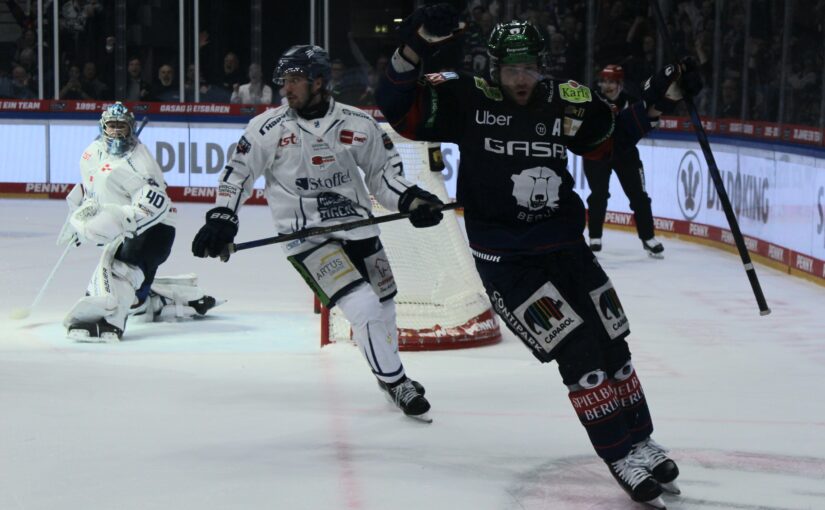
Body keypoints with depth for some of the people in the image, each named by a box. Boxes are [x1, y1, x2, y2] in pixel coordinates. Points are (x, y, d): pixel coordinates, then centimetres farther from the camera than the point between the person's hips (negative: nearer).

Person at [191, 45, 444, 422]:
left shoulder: (358, 125, -4)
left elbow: (383, 170, 7)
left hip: (357, 227, 4)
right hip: (306, 236, -4)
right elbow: (238, 173, -1)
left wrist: (411, 199, -8)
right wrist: (221, 219, -11)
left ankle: (390, 372, 43)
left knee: (384, 306, 16)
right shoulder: (269, 128, -9)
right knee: (364, 306, -16)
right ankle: (395, 383, 3)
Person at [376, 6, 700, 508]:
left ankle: (641, 441, 27)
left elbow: (611, 138, 19)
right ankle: (622, 455, -4)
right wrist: (415, 47, -29)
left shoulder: (566, 102, 2)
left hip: (563, 242, 5)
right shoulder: (469, 100, -9)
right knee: (578, 348, -14)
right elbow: (399, 109, -16)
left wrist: (655, 103, 8)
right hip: (503, 256, -5)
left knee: (610, 341, 11)